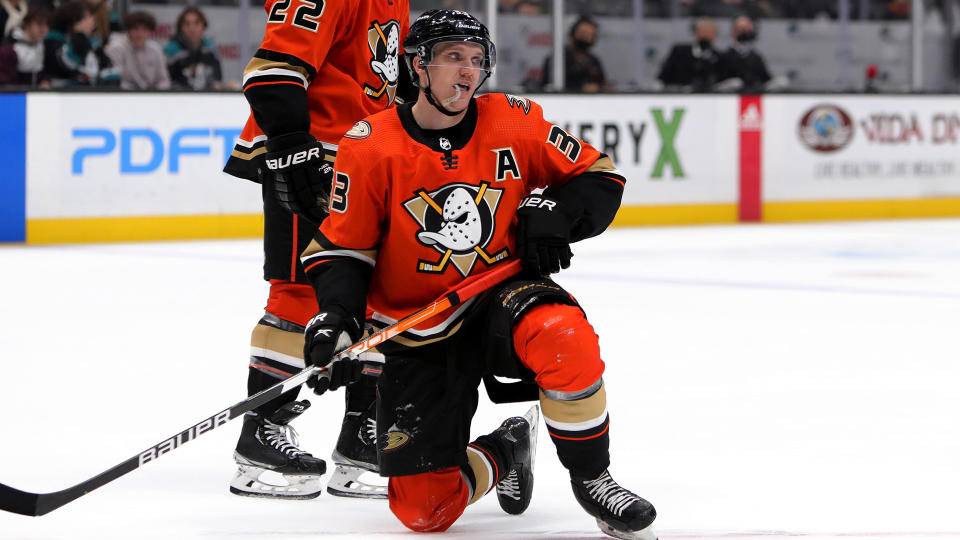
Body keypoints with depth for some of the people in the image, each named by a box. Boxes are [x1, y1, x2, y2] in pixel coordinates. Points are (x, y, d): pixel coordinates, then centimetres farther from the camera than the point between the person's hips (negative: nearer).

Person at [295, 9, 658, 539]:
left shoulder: (514, 122, -4)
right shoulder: (370, 147, -9)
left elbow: (598, 176, 5)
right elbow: (341, 247, -3)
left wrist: (553, 213, -14)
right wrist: (336, 316, -20)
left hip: (501, 296, 0)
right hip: (417, 341, 0)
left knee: (563, 336, -39)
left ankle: (590, 477, -16)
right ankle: (502, 452, 26)